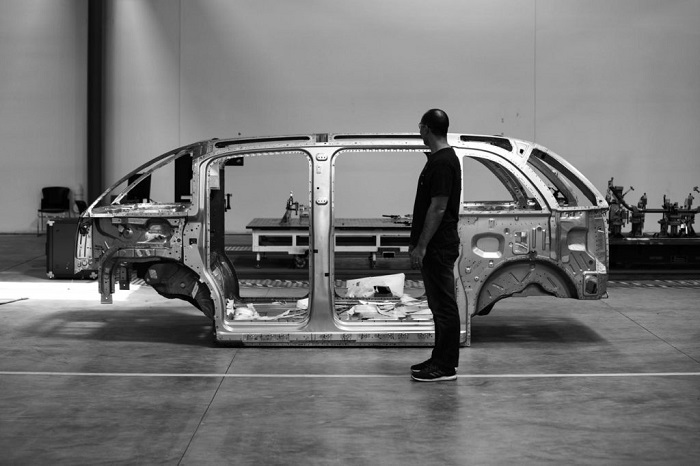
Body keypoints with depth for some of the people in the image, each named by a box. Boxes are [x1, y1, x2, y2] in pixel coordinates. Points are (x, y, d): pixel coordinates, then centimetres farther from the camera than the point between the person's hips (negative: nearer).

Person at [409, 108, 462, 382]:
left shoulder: (442, 162, -19)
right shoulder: (440, 159, 13)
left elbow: (438, 208, -22)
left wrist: (421, 246, -20)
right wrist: (419, 243, 22)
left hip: (437, 247, -11)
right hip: (434, 246, 11)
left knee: (444, 306, -5)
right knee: (440, 305, 14)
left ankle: (446, 367, 0)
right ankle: (441, 359, 21)